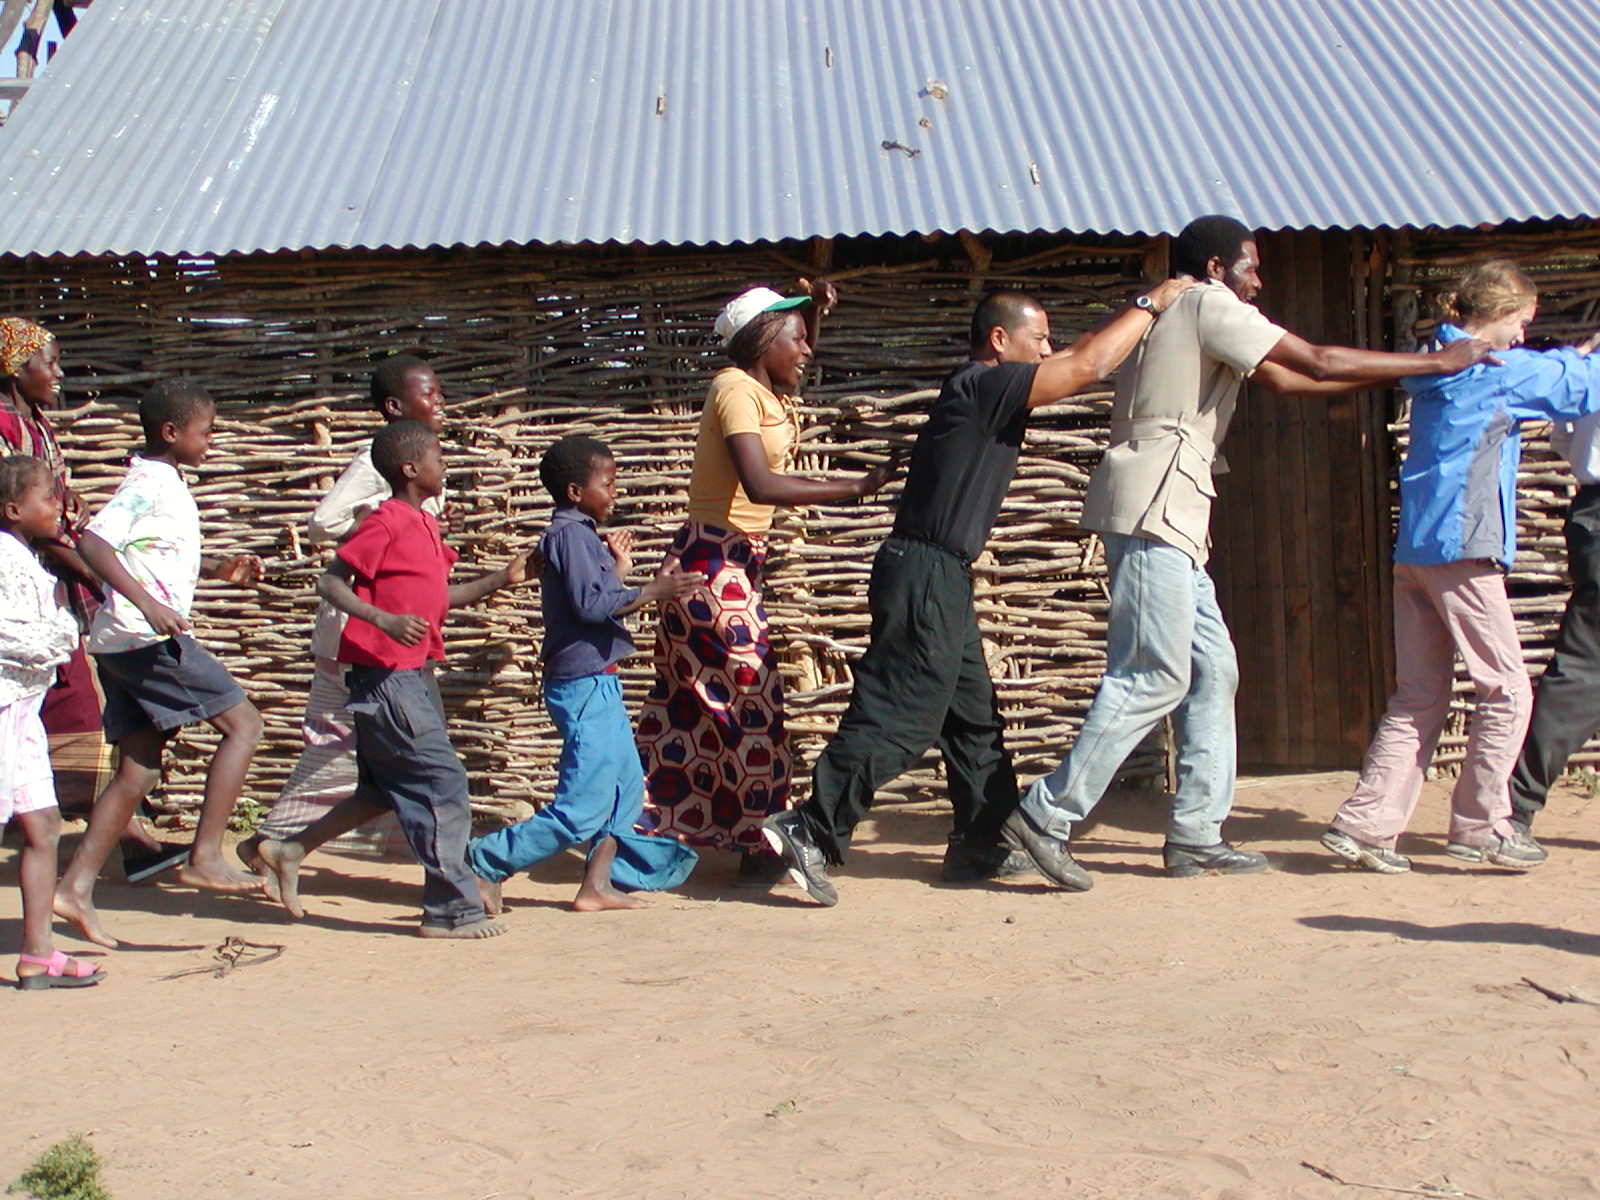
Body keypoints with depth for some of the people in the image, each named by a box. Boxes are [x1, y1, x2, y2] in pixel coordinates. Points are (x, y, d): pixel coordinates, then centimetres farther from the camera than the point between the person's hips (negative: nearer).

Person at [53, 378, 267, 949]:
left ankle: (76, 887, 9)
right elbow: (94, 542, -23)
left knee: (139, 771, 10)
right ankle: (205, 857, -11)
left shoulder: (166, 486, 19)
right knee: (242, 723, -8)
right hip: (145, 638, -10)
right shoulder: (148, 484, -11)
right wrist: (148, 603, -32)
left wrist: (219, 570, 20)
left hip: (125, 644, 10)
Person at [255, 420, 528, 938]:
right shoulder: (385, 523, -13)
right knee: (442, 782, -7)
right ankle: (453, 910, -1)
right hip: (387, 675, -10)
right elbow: (330, 582, -17)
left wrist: (501, 579, 15)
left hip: (414, 675, 10)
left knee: (386, 787, 17)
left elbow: (439, 597, 22)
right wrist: (384, 620, -29)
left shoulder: (424, 526, 15)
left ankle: (291, 851, 27)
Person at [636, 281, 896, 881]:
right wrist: (857, 487, -24)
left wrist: (816, 307, 15)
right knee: (750, 702, -3)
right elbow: (762, 485, -27)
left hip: (731, 562, 9)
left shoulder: (765, 391, 12)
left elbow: (796, 363, 36)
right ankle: (760, 848, 4)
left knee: (688, 704, 13)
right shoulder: (736, 390, -14)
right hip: (718, 564, -9)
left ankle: (645, 833, 20)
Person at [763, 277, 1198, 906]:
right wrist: (1150, 304, 0)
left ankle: (980, 845, 21)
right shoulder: (983, 385, -12)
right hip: (925, 576, -11)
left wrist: (1140, 314, 26)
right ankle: (811, 832, -9)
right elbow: (1089, 365, -13)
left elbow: (1076, 358, 30)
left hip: (941, 579, 11)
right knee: (898, 718, -11)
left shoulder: (985, 391, 17)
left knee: (976, 716, 15)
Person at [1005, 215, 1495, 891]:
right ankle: (1048, 814, -10)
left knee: (1212, 670, 9)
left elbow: (1286, 380, 26)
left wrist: (1401, 375, 23)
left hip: (1173, 518, 10)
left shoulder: (1190, 317, 26)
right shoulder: (1209, 304, -4)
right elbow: (1321, 364, -7)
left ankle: (1196, 835, 11)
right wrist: (1438, 363, 2)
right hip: (1151, 510, -10)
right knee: (1154, 677, -12)